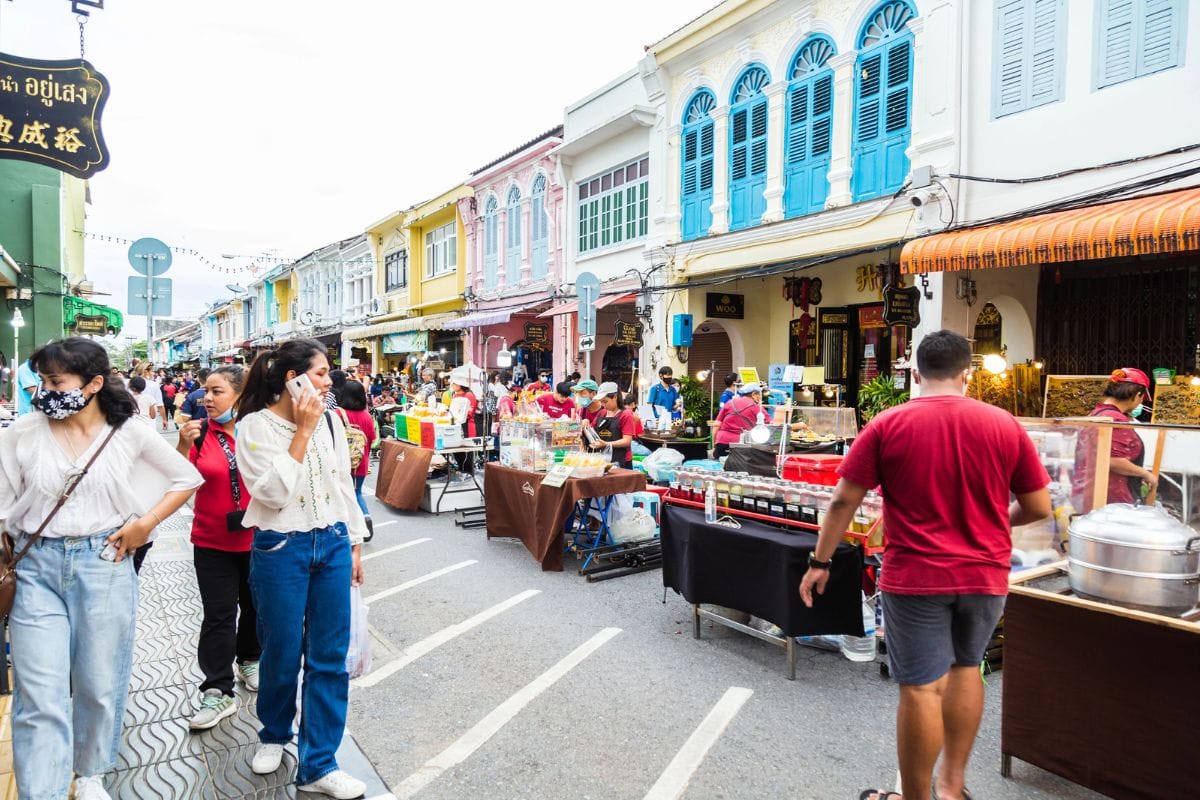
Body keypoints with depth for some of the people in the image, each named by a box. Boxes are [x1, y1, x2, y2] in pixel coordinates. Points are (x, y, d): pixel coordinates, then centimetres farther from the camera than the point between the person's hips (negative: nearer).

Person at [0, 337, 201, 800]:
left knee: (100, 686, 13)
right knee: (40, 696, 0)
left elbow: (187, 479, 6)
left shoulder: (130, 432, -4)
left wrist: (145, 523, -3)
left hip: (105, 564, 0)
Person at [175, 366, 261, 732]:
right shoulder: (200, 433, -6)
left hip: (257, 538, 1)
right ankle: (218, 692, 11)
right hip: (212, 540, 0)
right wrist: (184, 445, -20)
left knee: (254, 606, 18)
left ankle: (249, 660, 41)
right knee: (219, 616, 2)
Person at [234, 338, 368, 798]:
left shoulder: (331, 420, 3)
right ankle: (274, 736, 42)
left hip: (332, 545, 4)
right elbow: (274, 493, -19)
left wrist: (354, 545, 13)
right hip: (281, 551, -3)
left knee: (329, 657, 6)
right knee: (282, 654, 12)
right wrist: (302, 432, -19)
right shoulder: (255, 427, -9)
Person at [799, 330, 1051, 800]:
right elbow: (1039, 508, 4)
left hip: (915, 576, -3)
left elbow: (844, 501, -8)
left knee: (921, 687, 6)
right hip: (985, 575, 3)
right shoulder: (1005, 425, -2)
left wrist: (819, 561, 2)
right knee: (965, 668, 23)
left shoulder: (888, 425, -9)